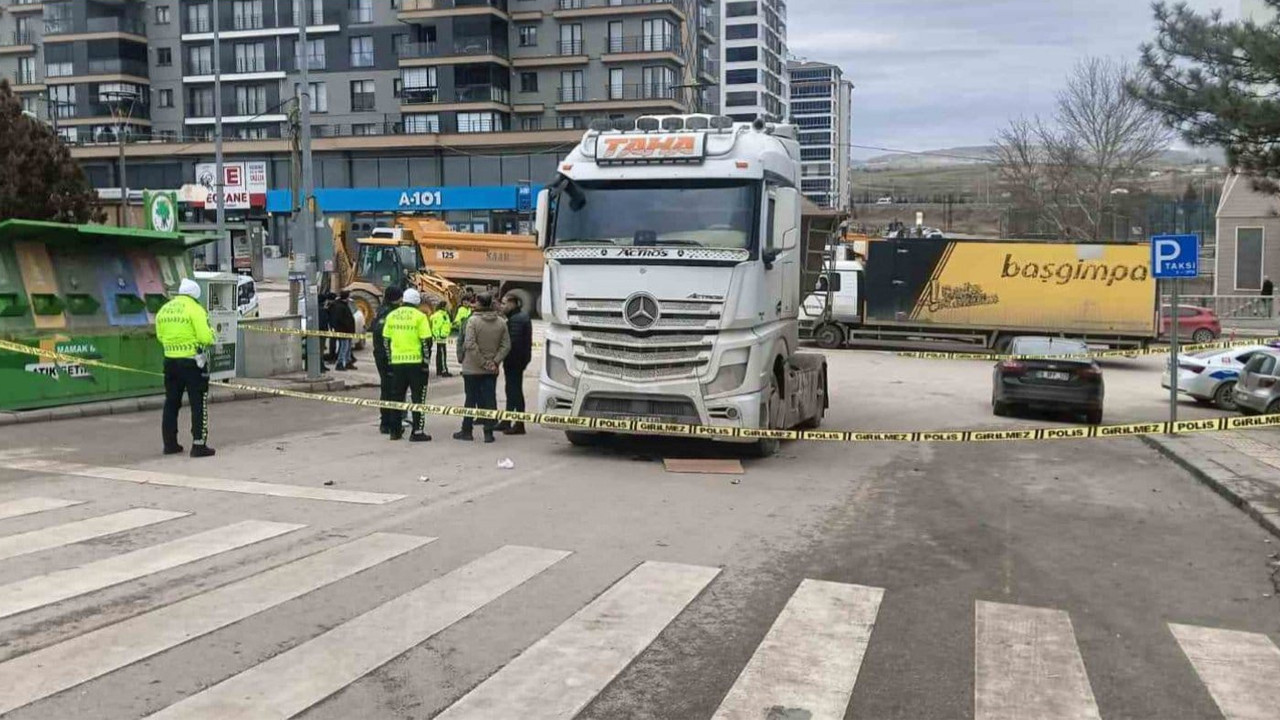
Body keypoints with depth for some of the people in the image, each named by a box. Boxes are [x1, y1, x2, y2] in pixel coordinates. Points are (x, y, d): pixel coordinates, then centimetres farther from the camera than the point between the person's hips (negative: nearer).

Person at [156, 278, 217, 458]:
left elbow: (160, 336, 15)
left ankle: (170, 443, 21)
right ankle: (199, 445, -2)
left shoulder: (164, 309, 9)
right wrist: (211, 333, 4)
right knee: (199, 404, 0)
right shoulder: (195, 309, -12)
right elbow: (206, 337, -17)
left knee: (171, 403, 16)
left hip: (170, 361, 6)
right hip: (192, 362, -6)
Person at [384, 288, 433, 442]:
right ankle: (417, 432, -1)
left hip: (397, 362, 5)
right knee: (418, 397, 1)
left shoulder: (391, 315, 7)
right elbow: (426, 341, -12)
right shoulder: (419, 316, -8)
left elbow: (386, 340, 11)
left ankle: (395, 430, 19)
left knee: (396, 396, 14)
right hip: (415, 361, -5)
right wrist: (426, 360, -4)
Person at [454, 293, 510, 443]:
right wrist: (495, 362, -5)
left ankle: (467, 430, 15)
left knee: (471, 398, 7)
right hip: (491, 370, 3)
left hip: (472, 368, -3)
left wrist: (482, 362, -14)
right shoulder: (501, 322, 1)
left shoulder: (473, 320, -12)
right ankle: (489, 432, 4)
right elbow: (506, 345, -1)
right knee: (490, 399, 6)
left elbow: (470, 344, -19)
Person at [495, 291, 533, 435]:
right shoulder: (521, 317, 16)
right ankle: (506, 422, 26)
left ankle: (519, 425, -2)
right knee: (512, 390, 16)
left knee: (515, 391, -6)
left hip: (515, 360, -11)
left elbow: (513, 342, -24)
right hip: (517, 360, 11)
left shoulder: (516, 319, -17)